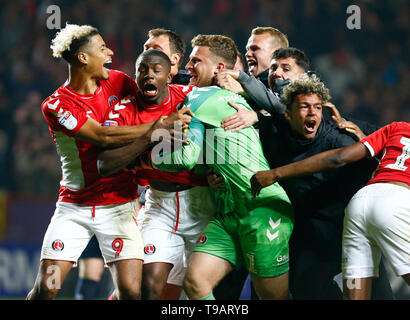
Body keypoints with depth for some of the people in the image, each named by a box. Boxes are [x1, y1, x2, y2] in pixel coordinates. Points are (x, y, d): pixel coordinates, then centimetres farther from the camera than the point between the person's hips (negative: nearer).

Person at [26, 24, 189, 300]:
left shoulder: (117, 82, 4)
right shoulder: (55, 105, -9)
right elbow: (102, 136, -21)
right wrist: (160, 125, -25)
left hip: (119, 205, 2)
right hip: (73, 206, -2)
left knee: (131, 291, -13)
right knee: (44, 290, -7)